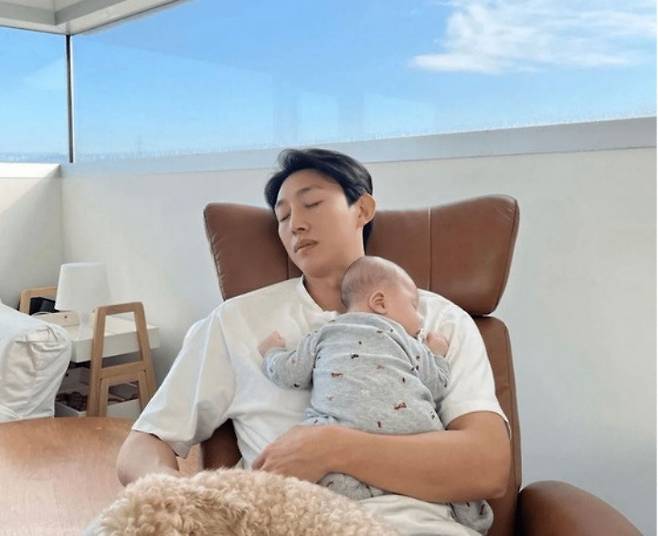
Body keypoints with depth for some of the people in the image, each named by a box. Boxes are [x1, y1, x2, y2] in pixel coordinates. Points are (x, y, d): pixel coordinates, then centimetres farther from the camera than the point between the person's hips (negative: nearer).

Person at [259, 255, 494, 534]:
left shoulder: (323, 334, 24)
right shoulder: (409, 342, 24)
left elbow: (289, 374, 19)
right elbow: (436, 388, 24)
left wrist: (272, 352, 41)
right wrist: (437, 355, 43)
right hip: (415, 443, 2)